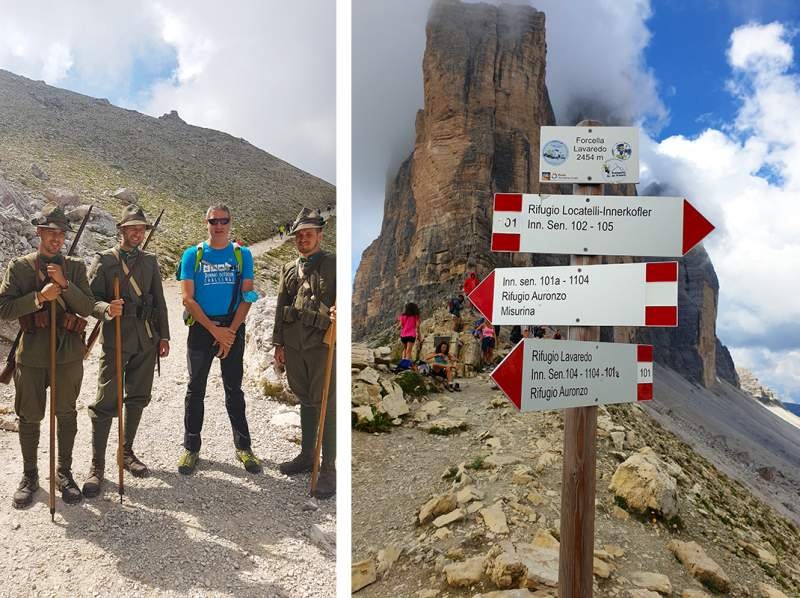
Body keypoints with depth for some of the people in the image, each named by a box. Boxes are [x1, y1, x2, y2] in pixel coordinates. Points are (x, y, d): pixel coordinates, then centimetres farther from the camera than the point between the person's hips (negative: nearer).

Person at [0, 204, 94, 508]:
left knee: (66, 413, 10)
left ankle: (64, 472, 24)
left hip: (68, 354, 1)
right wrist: (39, 297, -18)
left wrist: (64, 284, -17)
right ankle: (29, 475, 26)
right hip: (31, 354, -1)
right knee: (29, 417, 9)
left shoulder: (75, 266, 4)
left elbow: (87, 308, -4)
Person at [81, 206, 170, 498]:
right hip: (115, 340, -4)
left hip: (146, 341, 5)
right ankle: (97, 465, 4)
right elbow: (91, 298, -5)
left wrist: (164, 336, 9)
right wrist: (107, 309, -26)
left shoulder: (150, 261, 13)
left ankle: (127, 453, 26)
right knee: (106, 402, -6)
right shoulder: (104, 260, 0)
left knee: (138, 397, 11)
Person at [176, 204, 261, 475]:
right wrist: (215, 330, -11)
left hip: (232, 328, 0)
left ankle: (243, 447, 14)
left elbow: (246, 298, -1)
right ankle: (191, 448, 17)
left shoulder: (242, 255, 3)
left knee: (234, 389, 7)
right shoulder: (193, 255, 1)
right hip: (201, 328, 0)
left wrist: (230, 332, -10)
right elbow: (188, 298, -4)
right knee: (196, 389, 7)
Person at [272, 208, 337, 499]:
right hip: (294, 345, 6)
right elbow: (280, 308, 17)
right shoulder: (288, 269, 15)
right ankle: (306, 455, 30)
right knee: (305, 400, 16)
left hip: (323, 344, -5)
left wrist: (339, 309, -31)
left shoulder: (333, 264, 0)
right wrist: (278, 343, 14)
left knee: (326, 404, -4)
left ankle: (329, 469, 3)